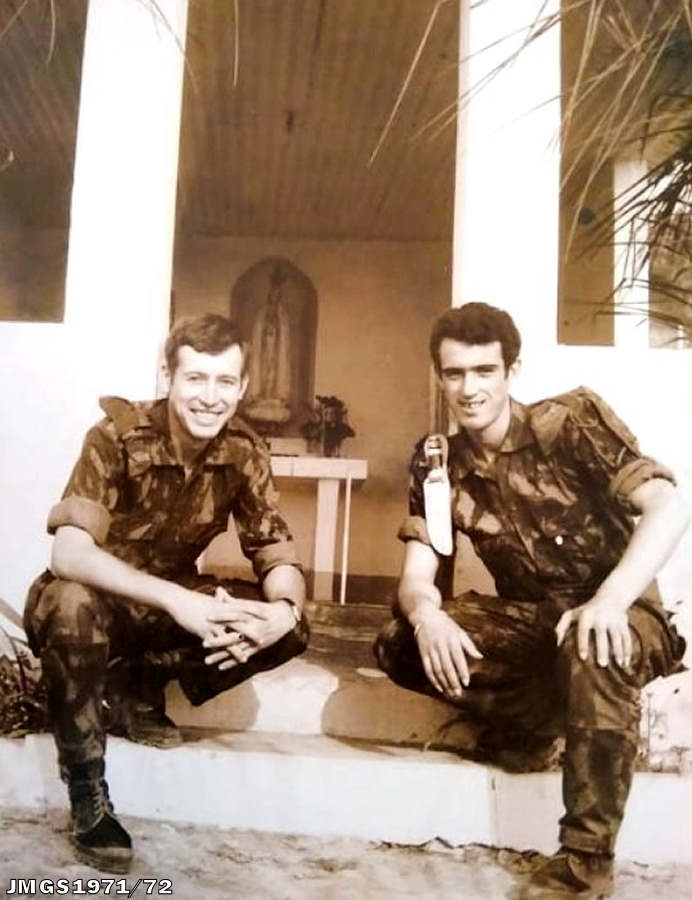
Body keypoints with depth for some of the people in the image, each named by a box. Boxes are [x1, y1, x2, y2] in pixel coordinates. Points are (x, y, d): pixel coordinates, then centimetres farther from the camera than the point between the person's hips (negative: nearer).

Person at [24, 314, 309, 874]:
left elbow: (280, 559, -12)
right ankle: (89, 799, -19)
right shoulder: (118, 436, -23)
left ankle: (137, 687, 0)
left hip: (173, 606, 4)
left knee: (291, 630, -17)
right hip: (95, 600, -4)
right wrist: (175, 599, -47)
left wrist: (283, 610, -36)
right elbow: (68, 553, -34)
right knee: (71, 603, -39)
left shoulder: (245, 451, -10)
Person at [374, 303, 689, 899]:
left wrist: (608, 601, -38)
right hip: (529, 619, 4)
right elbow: (416, 575, -7)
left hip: (617, 615, -4)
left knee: (591, 647, -39)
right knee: (400, 645, -17)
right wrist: (426, 616, -32)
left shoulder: (573, 419, -14)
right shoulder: (438, 462, -2)